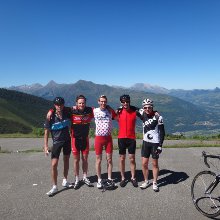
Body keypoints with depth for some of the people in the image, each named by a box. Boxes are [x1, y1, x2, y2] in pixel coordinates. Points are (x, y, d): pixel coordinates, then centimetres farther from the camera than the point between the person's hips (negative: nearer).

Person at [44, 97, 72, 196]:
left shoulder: (67, 113, -8)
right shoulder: (51, 117, -16)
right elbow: (46, 132, -11)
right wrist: (46, 146, -15)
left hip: (67, 140, 3)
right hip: (57, 142, -3)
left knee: (66, 160, 15)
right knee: (54, 164, -8)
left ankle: (65, 181, 33)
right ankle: (54, 187, 6)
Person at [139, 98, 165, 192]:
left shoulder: (158, 117, -14)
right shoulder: (143, 114, -4)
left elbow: (162, 131, -10)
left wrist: (160, 145, -13)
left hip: (155, 143, -3)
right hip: (145, 142, 3)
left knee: (155, 164, 8)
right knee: (144, 163, 6)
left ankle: (155, 183, 25)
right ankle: (146, 181, 26)